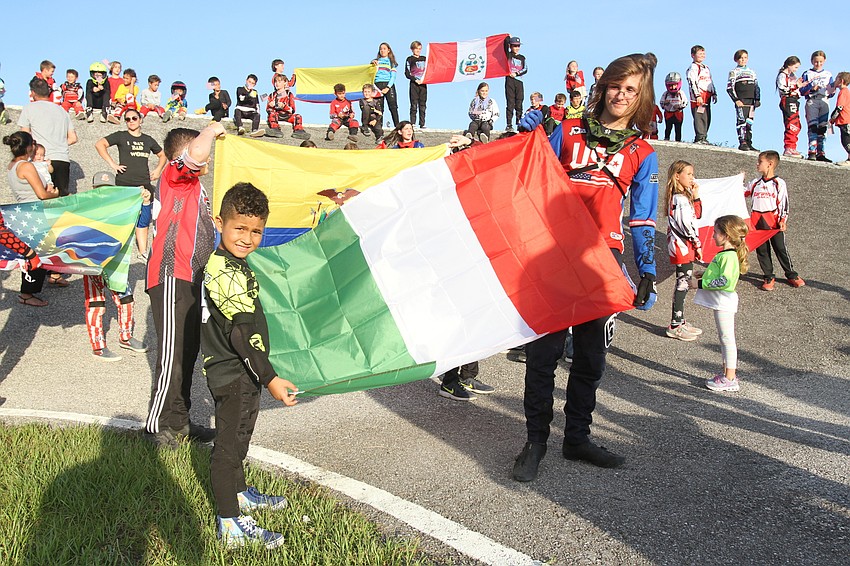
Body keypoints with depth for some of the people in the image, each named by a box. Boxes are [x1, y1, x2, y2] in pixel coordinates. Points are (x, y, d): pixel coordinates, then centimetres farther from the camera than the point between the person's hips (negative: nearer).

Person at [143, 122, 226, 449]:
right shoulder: (174, 175, -6)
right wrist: (212, 130, -13)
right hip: (172, 277, -10)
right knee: (172, 355, -9)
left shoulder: (192, 184, 23)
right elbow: (195, 154, -29)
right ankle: (158, 427, -1)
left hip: (190, 278, 10)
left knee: (188, 353, 14)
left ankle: (178, 422, 23)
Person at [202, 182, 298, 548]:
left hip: (233, 371, 10)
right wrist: (270, 378, -30)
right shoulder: (230, 275, -25)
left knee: (238, 437, 25)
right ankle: (230, 525, 10)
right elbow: (242, 334, -29)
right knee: (229, 445, -1)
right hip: (234, 375, -10)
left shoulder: (222, 263, 7)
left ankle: (239, 495, 44)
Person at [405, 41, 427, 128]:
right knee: (414, 105, -5)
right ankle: (412, 123, -4)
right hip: (414, 85, -4)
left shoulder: (424, 59, 15)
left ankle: (422, 124, 4)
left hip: (423, 84, 4)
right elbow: (407, 73, -3)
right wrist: (415, 80, -14)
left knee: (423, 105, 3)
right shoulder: (410, 59, 3)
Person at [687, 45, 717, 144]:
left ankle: (703, 138, 12)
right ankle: (700, 138, -11)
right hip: (698, 96, -9)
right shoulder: (693, 68, -4)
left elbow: (711, 82, 29)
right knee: (699, 117, -12)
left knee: (707, 118, 7)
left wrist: (714, 94, 21)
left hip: (707, 96, 9)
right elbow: (692, 82, -13)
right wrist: (697, 95, -21)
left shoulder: (707, 68, 24)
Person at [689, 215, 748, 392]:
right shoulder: (726, 254, 12)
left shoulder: (729, 256, -20)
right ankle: (728, 374, 28)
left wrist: (701, 284, -23)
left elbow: (725, 281, -29)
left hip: (724, 303, -11)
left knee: (727, 338, -4)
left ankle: (730, 379, 2)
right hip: (720, 302, 11)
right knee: (724, 338, 17)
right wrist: (703, 277, 11)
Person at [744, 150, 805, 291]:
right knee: (762, 250, 6)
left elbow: (784, 203, -3)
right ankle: (768, 278, 16)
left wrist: (783, 220, -10)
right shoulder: (755, 183, 9)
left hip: (774, 222, -4)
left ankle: (792, 275, 15)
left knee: (780, 249, 0)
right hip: (757, 222, 4)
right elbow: (742, 193, 21)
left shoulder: (779, 183, -3)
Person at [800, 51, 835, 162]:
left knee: (822, 128, 1)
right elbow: (802, 91, 1)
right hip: (812, 101, -3)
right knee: (812, 127, -16)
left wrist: (833, 88, -4)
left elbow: (830, 93, 17)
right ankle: (812, 152, -22)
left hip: (824, 102, 4)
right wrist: (811, 88, -15)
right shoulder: (807, 74, 11)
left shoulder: (828, 74, 20)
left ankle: (820, 153, 1)